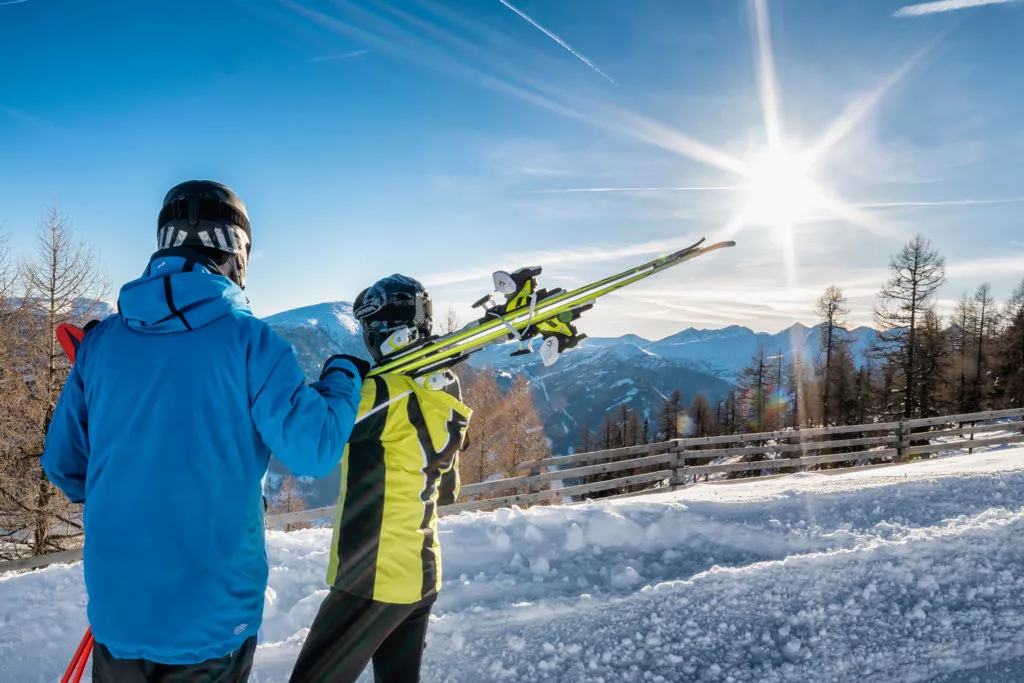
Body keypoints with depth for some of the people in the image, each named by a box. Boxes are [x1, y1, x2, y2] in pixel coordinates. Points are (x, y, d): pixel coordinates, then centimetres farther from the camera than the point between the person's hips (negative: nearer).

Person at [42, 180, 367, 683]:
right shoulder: (247, 339, -14)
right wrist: (343, 377, 2)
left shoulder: (100, 340, -2)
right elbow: (314, 447, -16)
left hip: (115, 609, 3)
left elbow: (63, 463, 6)